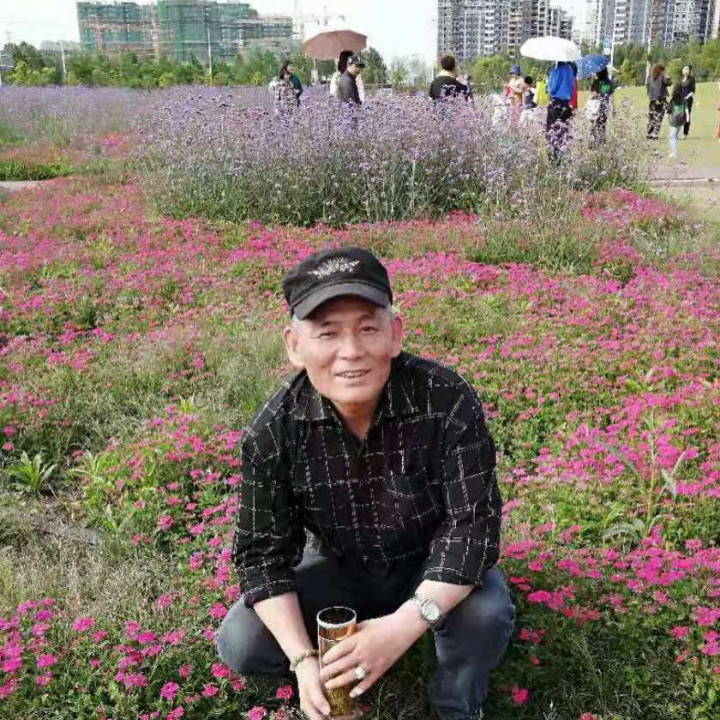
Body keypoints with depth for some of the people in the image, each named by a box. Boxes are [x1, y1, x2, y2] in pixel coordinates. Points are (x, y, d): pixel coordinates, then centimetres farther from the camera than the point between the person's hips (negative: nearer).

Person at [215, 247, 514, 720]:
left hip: (433, 565, -1)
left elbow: (474, 523, -28)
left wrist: (405, 625, -40)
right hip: (340, 569, 2)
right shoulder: (274, 432, -23)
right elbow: (262, 552, -16)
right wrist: (303, 659, -28)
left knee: (485, 615, -31)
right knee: (240, 645, -16)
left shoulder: (448, 402, -30)